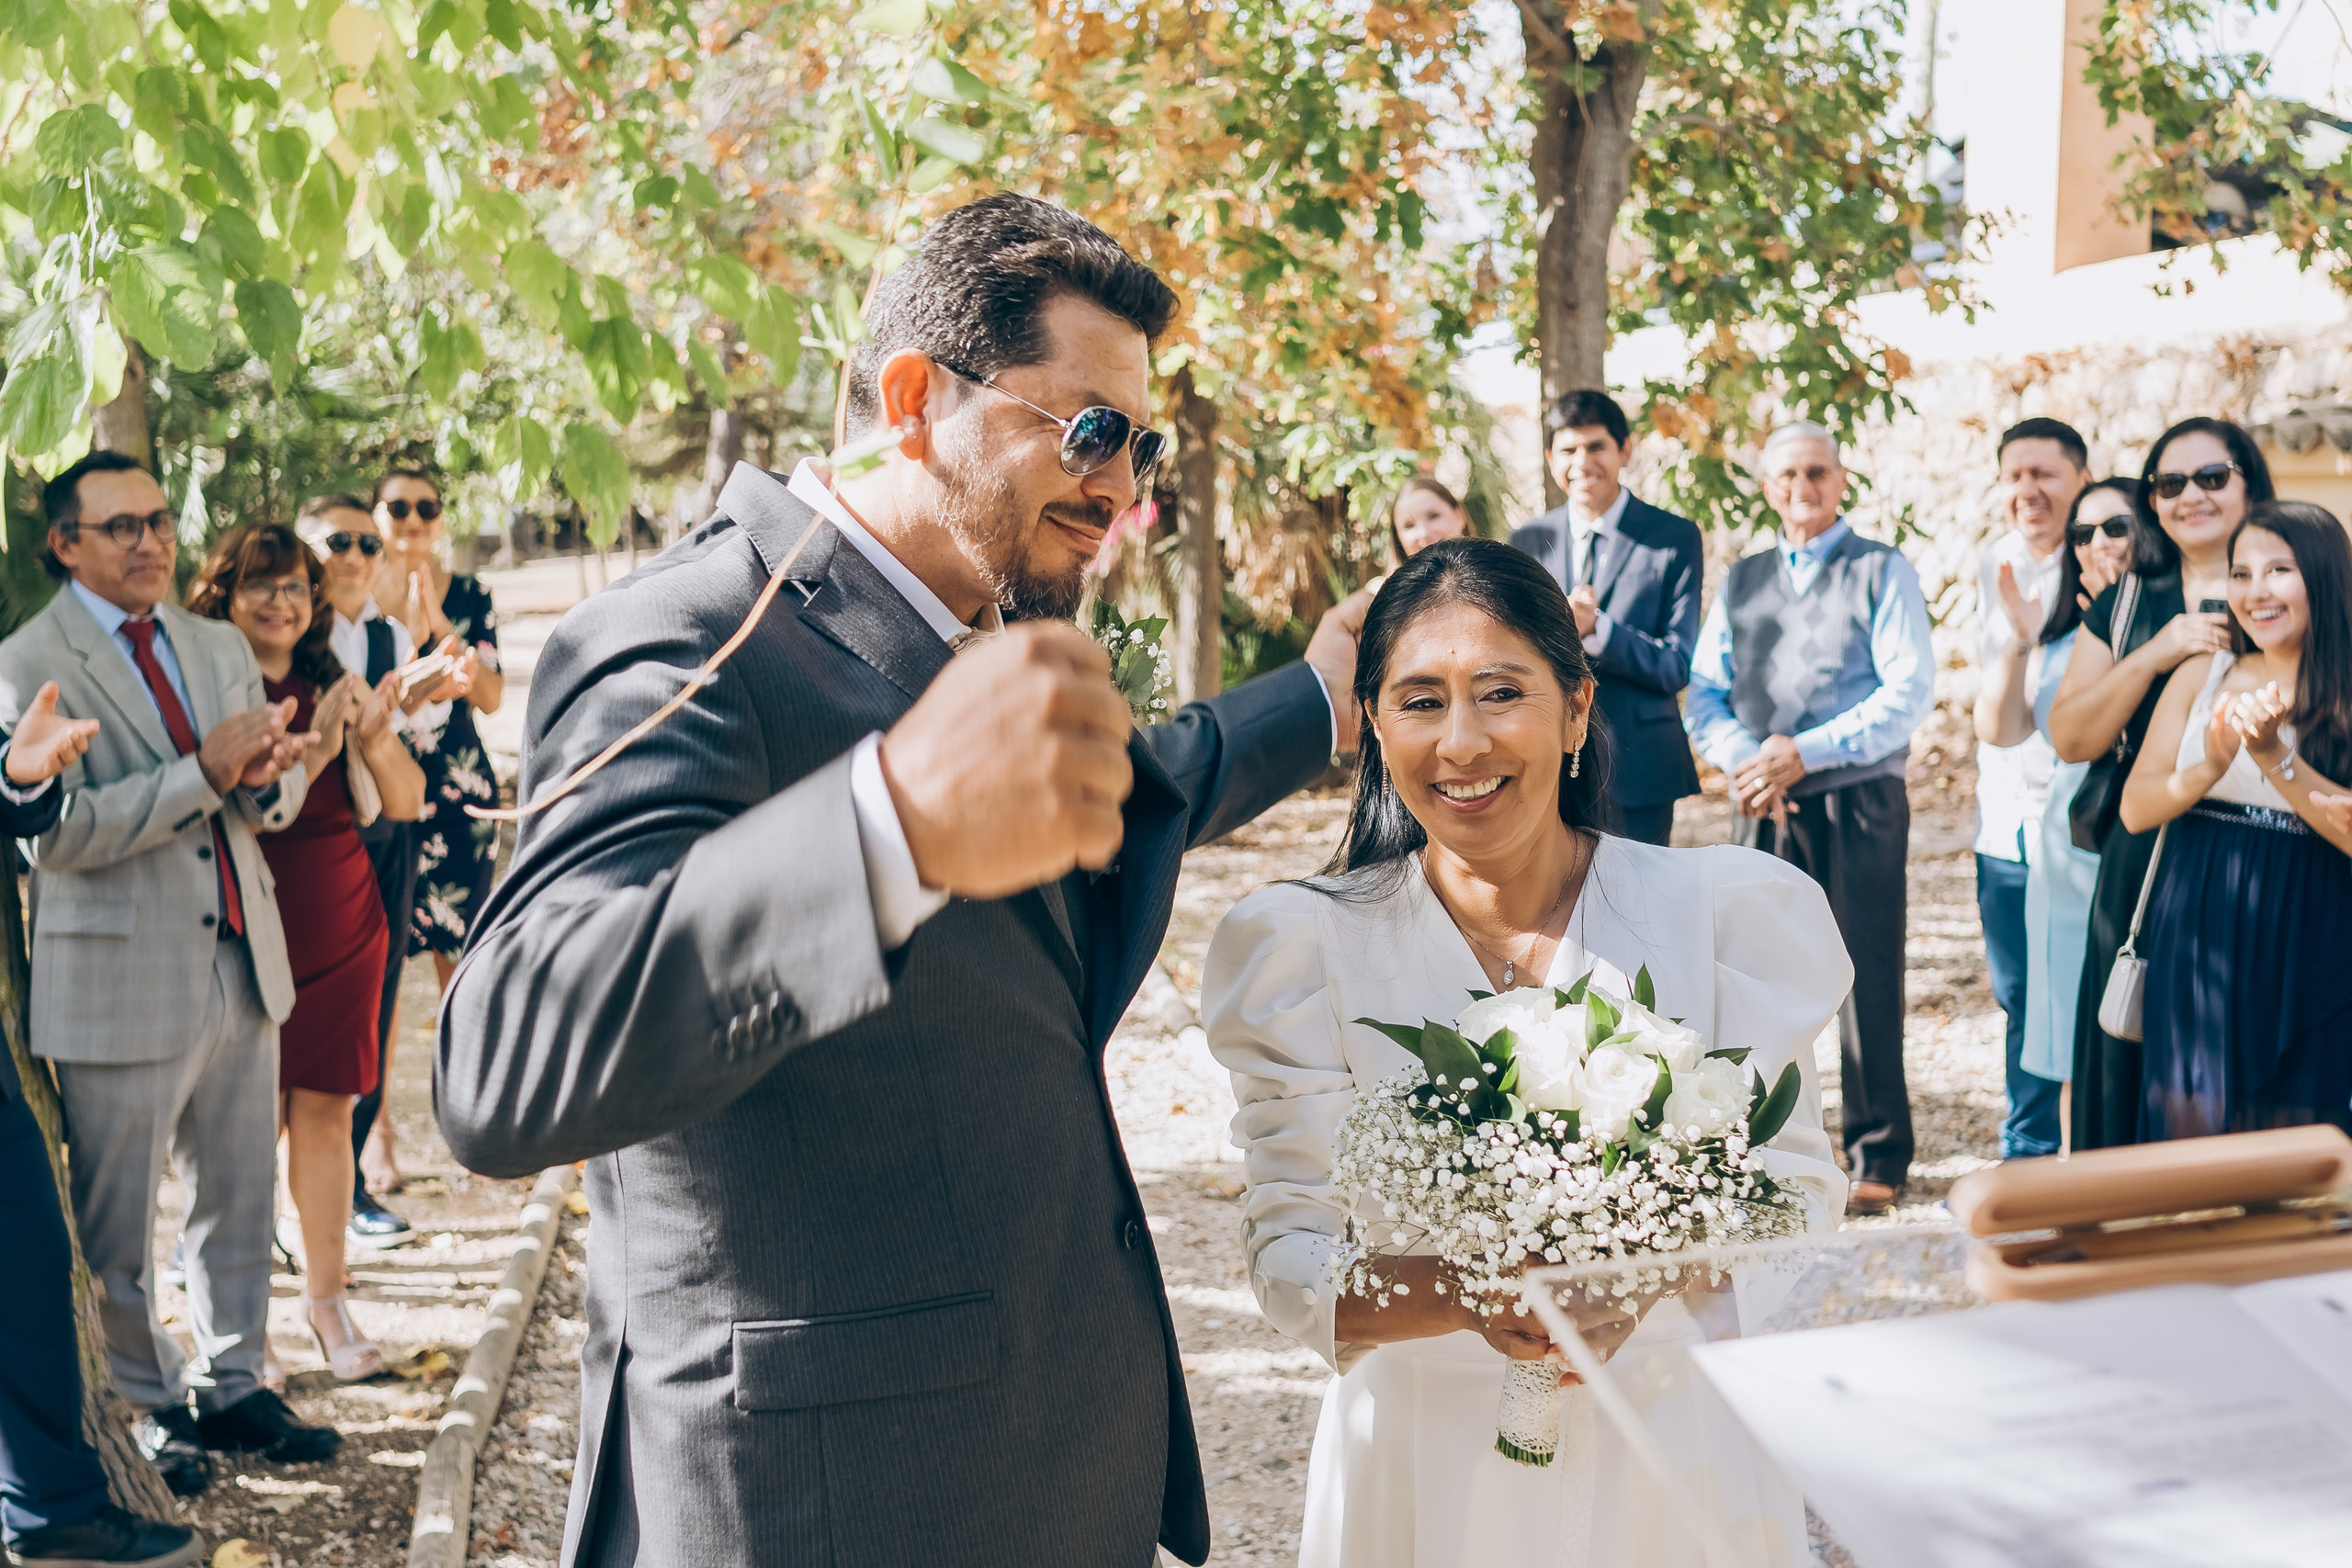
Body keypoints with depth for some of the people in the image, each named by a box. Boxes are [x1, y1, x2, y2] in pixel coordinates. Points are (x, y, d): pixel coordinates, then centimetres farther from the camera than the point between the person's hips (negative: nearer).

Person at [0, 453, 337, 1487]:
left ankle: (230, 1387, 28)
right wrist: (204, 771, -22)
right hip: (121, 980, -6)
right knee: (116, 1224, 7)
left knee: (239, 1196, 14)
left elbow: (278, 796, 14)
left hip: (241, 964, 6)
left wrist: (270, 772, -11)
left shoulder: (220, 648, 12)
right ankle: (143, 1408, 23)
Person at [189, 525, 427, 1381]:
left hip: (342, 926, 4)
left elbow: (405, 804, 2)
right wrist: (316, 747, -26)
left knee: (325, 1112, 6)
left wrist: (376, 738, -16)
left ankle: (326, 1295, 17)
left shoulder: (332, 683, 6)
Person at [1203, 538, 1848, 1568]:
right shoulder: (1310, 945, -8)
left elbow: (1798, 1191, -6)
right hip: (1424, 1464, 0)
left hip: (1675, 1452, 1)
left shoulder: (1726, 912, -7)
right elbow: (1289, 1258, -10)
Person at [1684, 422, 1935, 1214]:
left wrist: (1806, 752, -13)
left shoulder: (1881, 571, 4)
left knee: (1866, 978, -2)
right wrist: (1743, 762, -9)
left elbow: (1910, 692, -6)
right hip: (1765, 806, 4)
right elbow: (1705, 692, 11)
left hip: (1859, 800, -3)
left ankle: (1876, 1160, 6)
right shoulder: (1741, 581, 17)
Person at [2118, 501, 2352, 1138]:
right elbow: (2135, 808, 1)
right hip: (2195, 947, 3)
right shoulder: (2200, 676, 8)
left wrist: (2275, 758, -21)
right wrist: (2210, 769, -17)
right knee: (2188, 1128, 4)